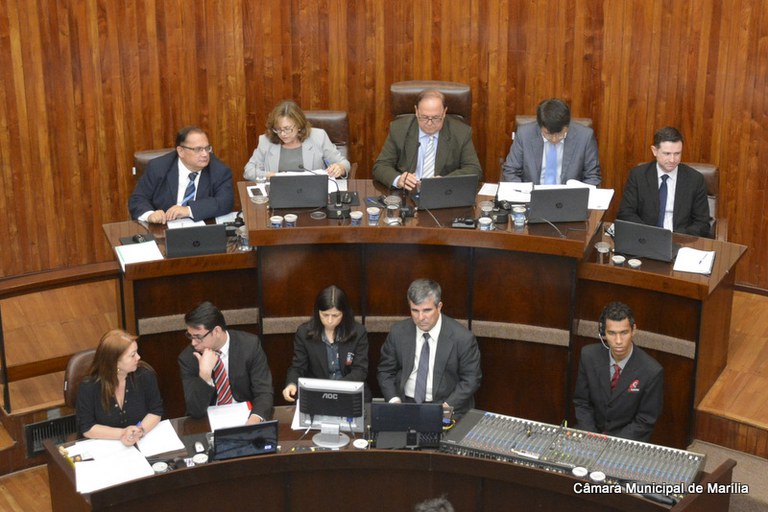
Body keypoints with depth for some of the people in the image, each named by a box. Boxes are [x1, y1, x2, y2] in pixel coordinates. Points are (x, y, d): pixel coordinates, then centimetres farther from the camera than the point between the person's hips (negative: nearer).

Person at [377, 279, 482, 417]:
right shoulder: (398, 333, 0)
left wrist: (447, 406, -15)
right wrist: (394, 400, -8)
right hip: (405, 404, 3)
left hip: (446, 407, -2)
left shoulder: (463, 338, -9)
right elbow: (385, 371, 9)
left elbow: (471, 379, -3)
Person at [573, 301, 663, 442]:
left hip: (627, 440, -2)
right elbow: (582, 402, 2)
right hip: (592, 432, 3)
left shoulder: (652, 371, -17)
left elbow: (645, 422, -8)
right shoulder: (589, 356, -8)